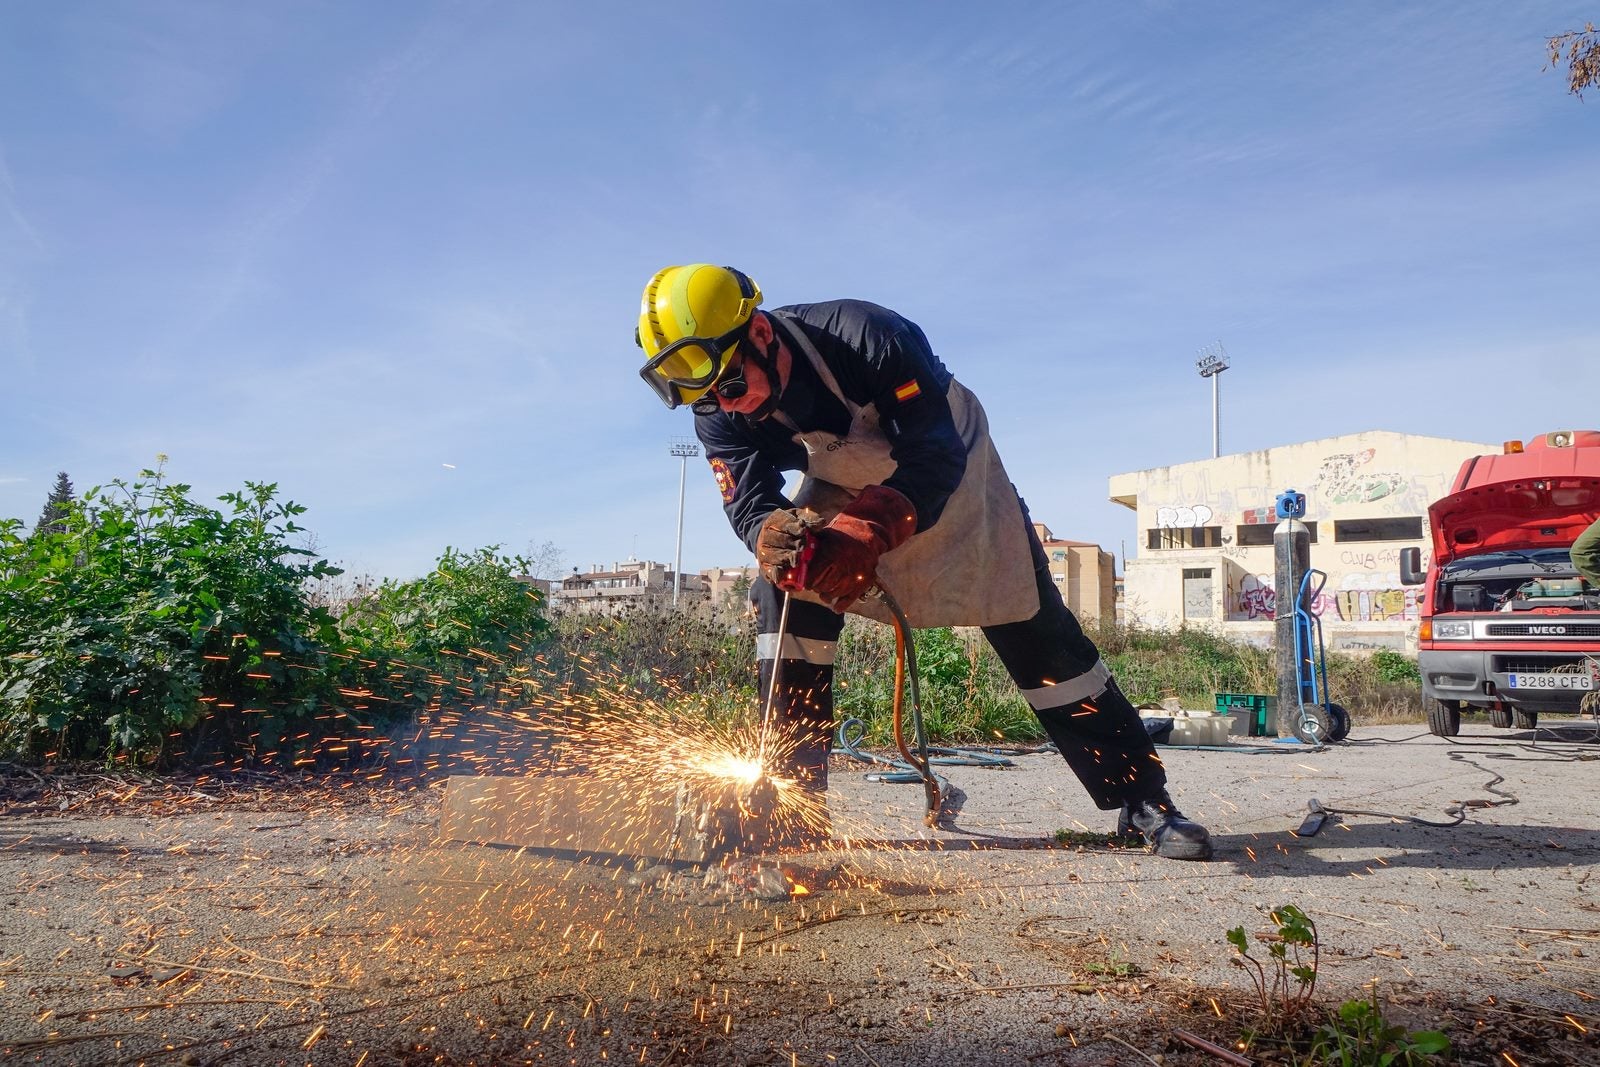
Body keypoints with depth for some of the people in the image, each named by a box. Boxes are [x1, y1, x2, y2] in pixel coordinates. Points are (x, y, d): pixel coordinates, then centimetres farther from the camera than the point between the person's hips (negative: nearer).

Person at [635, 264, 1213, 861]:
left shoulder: (871, 339, -38)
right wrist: (773, 534, -50)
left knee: (1035, 635, -5)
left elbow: (936, 460, -37)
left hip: (953, 479, -4)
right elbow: (748, 499, -26)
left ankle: (1143, 800, 7)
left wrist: (867, 532, -51)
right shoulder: (720, 414, -22)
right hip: (844, 488, 4)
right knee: (783, 595, -19)